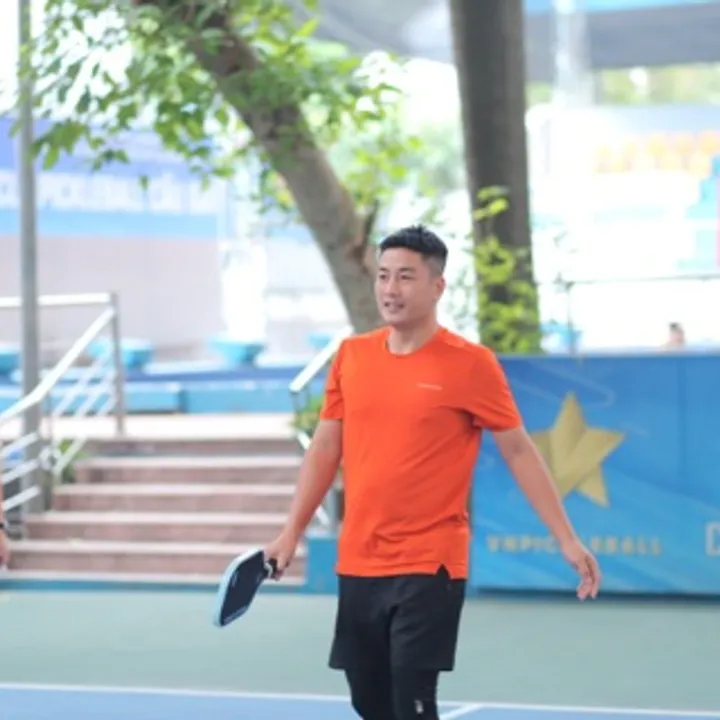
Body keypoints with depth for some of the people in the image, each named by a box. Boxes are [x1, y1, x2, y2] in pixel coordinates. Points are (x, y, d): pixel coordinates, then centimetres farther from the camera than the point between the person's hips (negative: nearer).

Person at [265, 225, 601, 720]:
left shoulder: (470, 364, -7)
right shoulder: (351, 356, 7)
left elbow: (519, 452, -3)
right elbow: (326, 448, 15)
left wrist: (566, 539, -6)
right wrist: (292, 532, 12)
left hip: (429, 568, -5)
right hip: (357, 567, 5)